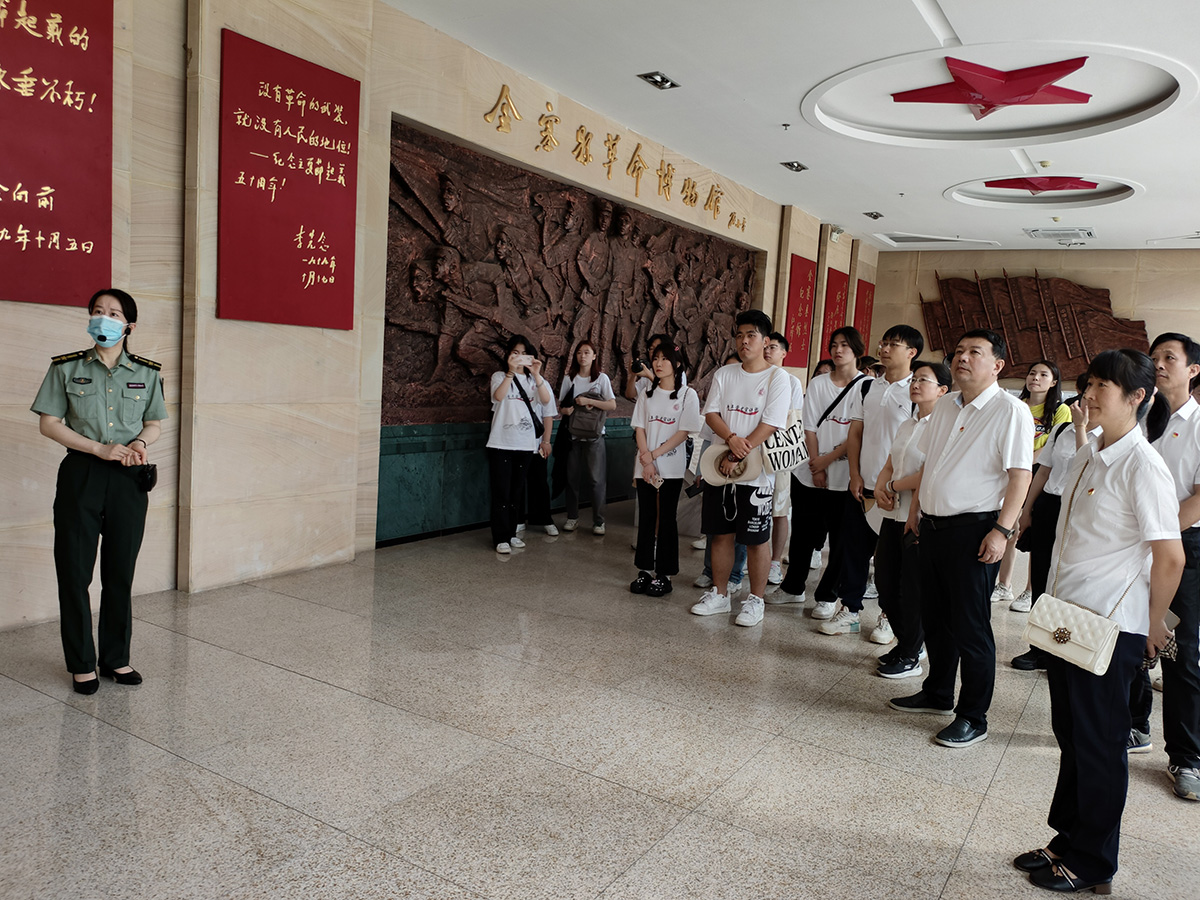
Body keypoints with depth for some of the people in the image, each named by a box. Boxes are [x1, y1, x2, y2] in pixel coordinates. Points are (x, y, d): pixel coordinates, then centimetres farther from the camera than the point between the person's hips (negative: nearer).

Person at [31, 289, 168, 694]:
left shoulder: (147, 373, 6)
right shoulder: (66, 368, 2)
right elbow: (48, 423, -1)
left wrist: (141, 442, -10)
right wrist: (100, 449, -12)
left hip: (129, 479, 1)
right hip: (81, 474, -1)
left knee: (121, 572, 8)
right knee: (74, 571, 2)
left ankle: (116, 658, 21)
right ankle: (81, 664, 15)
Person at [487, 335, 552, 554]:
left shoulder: (534, 379, 10)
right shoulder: (500, 376, 2)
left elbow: (546, 400, -10)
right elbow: (498, 396, -21)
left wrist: (536, 374, -23)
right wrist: (511, 371, -33)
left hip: (525, 444, 3)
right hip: (502, 443, -3)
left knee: (516, 491, 11)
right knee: (501, 492, -2)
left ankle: (511, 533, 22)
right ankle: (501, 538, 5)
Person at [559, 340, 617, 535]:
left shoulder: (602, 378, 1)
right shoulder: (569, 378, 8)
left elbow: (612, 405, -7)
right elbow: (561, 405, 9)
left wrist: (588, 401, -15)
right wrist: (566, 410, -13)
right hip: (573, 433, 2)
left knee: (597, 479, -3)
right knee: (572, 477, 6)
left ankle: (598, 521, 6)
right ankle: (572, 518, 18)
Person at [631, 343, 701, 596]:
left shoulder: (687, 394, -2)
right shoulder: (648, 394, 10)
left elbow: (684, 432, -8)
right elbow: (639, 428, 5)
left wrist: (655, 454, -13)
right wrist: (646, 460, -9)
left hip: (671, 467, -3)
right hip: (645, 467, 4)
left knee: (667, 519, 0)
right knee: (647, 518, 8)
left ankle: (664, 575, 6)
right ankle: (645, 570, 16)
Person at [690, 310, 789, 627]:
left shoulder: (777, 380, -5)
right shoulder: (724, 374, 9)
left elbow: (769, 426, -13)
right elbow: (711, 413, 3)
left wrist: (736, 458, -17)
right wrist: (732, 439, -16)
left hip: (755, 472, -4)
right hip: (719, 469, 4)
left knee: (757, 539, 3)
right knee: (721, 534, 12)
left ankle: (755, 600, 17)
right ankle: (718, 595, 24)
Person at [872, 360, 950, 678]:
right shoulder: (906, 425, 16)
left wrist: (894, 486, -8)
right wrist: (880, 487, -1)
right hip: (894, 515, 8)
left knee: (913, 589, 1)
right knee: (886, 582, 13)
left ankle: (910, 657, 16)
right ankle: (905, 642, 31)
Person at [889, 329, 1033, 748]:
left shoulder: (1010, 411, -10)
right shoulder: (944, 405, 12)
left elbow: (1019, 475, -15)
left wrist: (1002, 530, -20)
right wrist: (916, 508, 19)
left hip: (974, 530, -7)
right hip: (933, 525, 7)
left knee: (970, 626, 0)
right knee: (934, 617, 17)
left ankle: (973, 717, 13)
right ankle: (937, 694, 34)